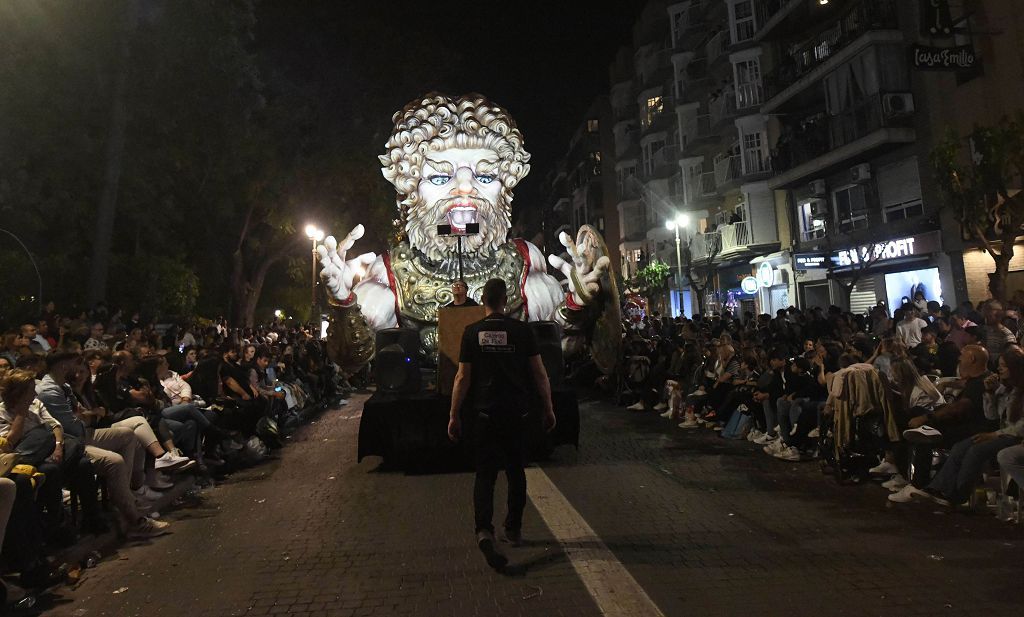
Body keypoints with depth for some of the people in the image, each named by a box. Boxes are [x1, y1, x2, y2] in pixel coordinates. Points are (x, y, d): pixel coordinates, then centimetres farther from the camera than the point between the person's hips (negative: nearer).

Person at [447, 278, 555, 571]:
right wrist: (548, 409, 9)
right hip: (517, 413, 1)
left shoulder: (472, 332, -3)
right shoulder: (522, 330, -4)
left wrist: (454, 415, 4)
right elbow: (539, 374, -1)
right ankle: (514, 530, 26)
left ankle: (484, 529, -14)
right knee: (516, 472, 16)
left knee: (485, 473, 5)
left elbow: (463, 377, -3)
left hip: (486, 413, 0)